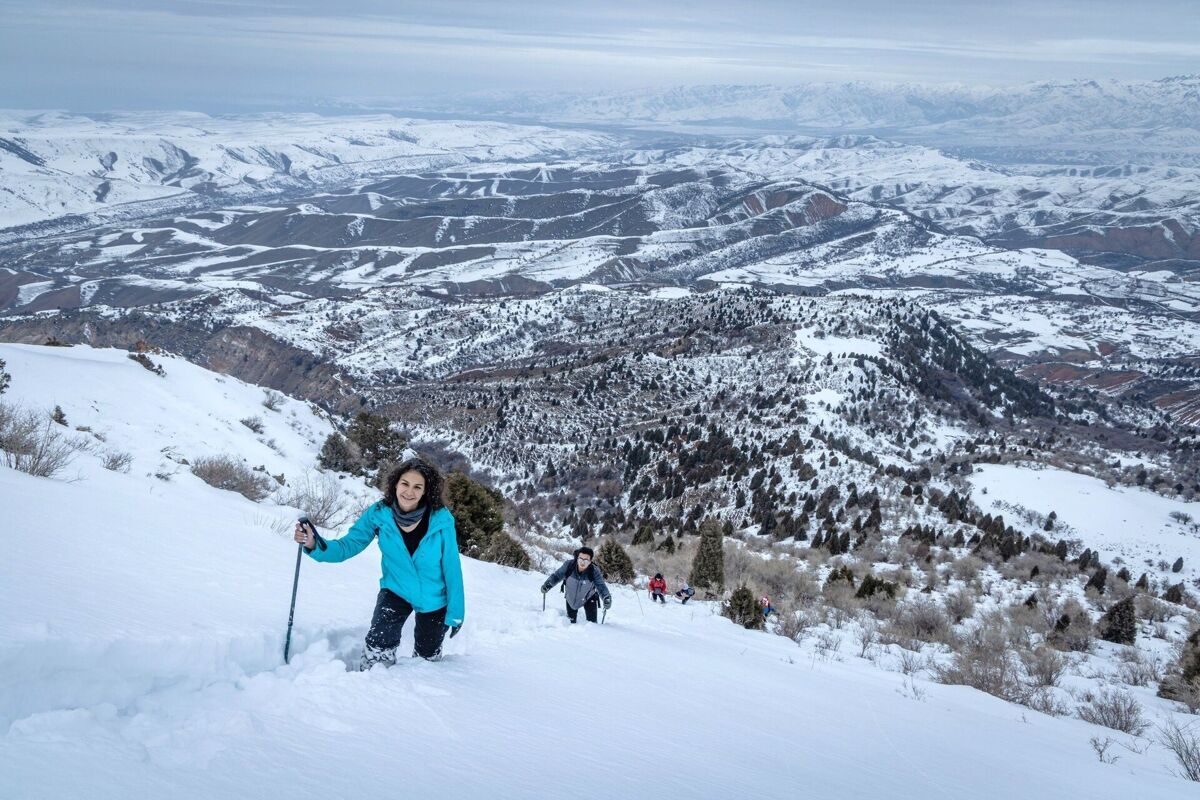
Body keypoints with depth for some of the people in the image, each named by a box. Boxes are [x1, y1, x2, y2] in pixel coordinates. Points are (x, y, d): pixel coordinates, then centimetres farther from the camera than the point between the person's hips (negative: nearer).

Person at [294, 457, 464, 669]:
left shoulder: (440, 519, -27)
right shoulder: (379, 514, -21)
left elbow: (452, 567, -19)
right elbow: (348, 545, -21)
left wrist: (456, 612, -14)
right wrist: (315, 545, -41)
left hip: (434, 600, 0)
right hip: (396, 591, 0)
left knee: (427, 656, 18)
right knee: (378, 646, -20)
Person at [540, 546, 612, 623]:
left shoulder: (594, 571, -32)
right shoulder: (569, 565, -30)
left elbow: (601, 586, -36)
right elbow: (557, 576, -19)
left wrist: (607, 598, -55)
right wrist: (548, 584, -35)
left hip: (588, 598, -2)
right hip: (571, 597, 2)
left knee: (592, 621, -6)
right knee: (571, 622, 16)